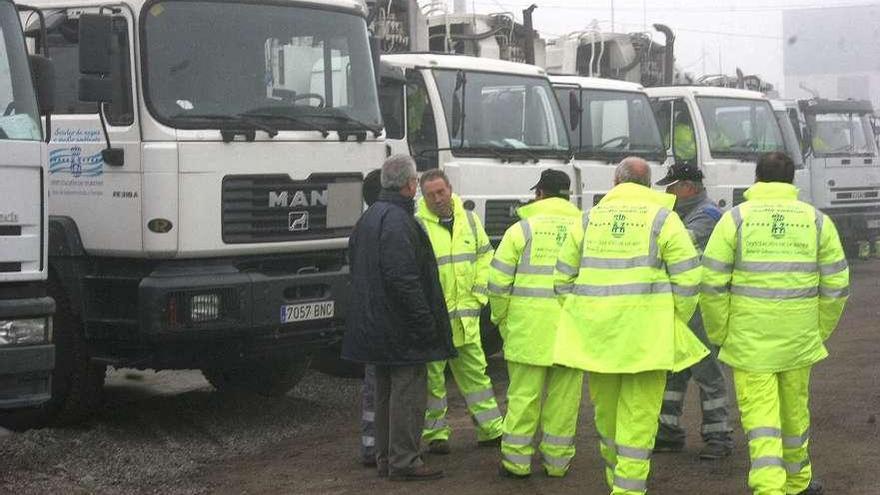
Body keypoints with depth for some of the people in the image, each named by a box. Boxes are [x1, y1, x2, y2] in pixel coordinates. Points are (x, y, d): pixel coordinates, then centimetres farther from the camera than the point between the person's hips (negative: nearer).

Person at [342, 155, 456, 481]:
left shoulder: (368, 218, 14)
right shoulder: (398, 221, -18)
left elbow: (357, 269, 20)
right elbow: (403, 278, -25)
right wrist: (425, 320, -21)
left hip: (376, 325, 10)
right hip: (401, 326, -10)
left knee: (385, 392, 16)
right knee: (408, 393, -3)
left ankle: (385, 457, 22)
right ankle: (404, 461, 0)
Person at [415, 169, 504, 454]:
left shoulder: (469, 220, 8)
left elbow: (484, 257, 16)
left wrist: (478, 296, 7)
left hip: (465, 316, 5)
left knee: (475, 371, 13)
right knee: (433, 377, 3)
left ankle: (491, 429, 22)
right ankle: (436, 433, 14)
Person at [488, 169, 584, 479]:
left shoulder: (522, 229, 0)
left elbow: (499, 282, -1)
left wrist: (501, 318, 12)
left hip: (529, 325, -2)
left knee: (523, 394, 5)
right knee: (563, 396, 9)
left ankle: (517, 460, 9)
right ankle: (557, 460, 16)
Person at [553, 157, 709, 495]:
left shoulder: (590, 218, 10)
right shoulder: (662, 217, 0)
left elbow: (563, 277, 12)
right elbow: (687, 277, -5)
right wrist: (675, 324, 6)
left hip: (596, 332, 4)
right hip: (645, 333, -4)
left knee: (605, 405, 18)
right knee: (639, 412, 1)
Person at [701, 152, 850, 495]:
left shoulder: (735, 219, -4)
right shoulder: (816, 220, 3)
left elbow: (712, 284, -7)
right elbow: (836, 286, 3)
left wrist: (719, 334, 3)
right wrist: (820, 332, 15)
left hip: (749, 340, -3)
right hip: (799, 339, 3)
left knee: (760, 414, -1)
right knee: (795, 411, 19)